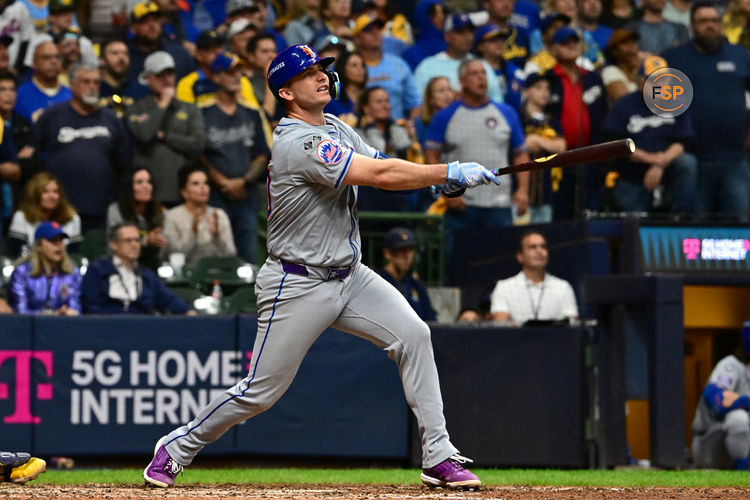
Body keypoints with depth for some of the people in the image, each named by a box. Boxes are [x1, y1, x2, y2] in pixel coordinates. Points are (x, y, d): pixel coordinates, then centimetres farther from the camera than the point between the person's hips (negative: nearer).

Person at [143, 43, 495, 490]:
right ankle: (176, 449, 19)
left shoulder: (337, 129, 10)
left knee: (413, 335, -9)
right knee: (261, 391, -2)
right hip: (299, 286, -8)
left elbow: (379, 166, 6)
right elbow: (379, 175, -28)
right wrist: (449, 173, -25)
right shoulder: (299, 144, -21)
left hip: (350, 276, 8)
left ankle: (438, 459, -6)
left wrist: (436, 179, -15)